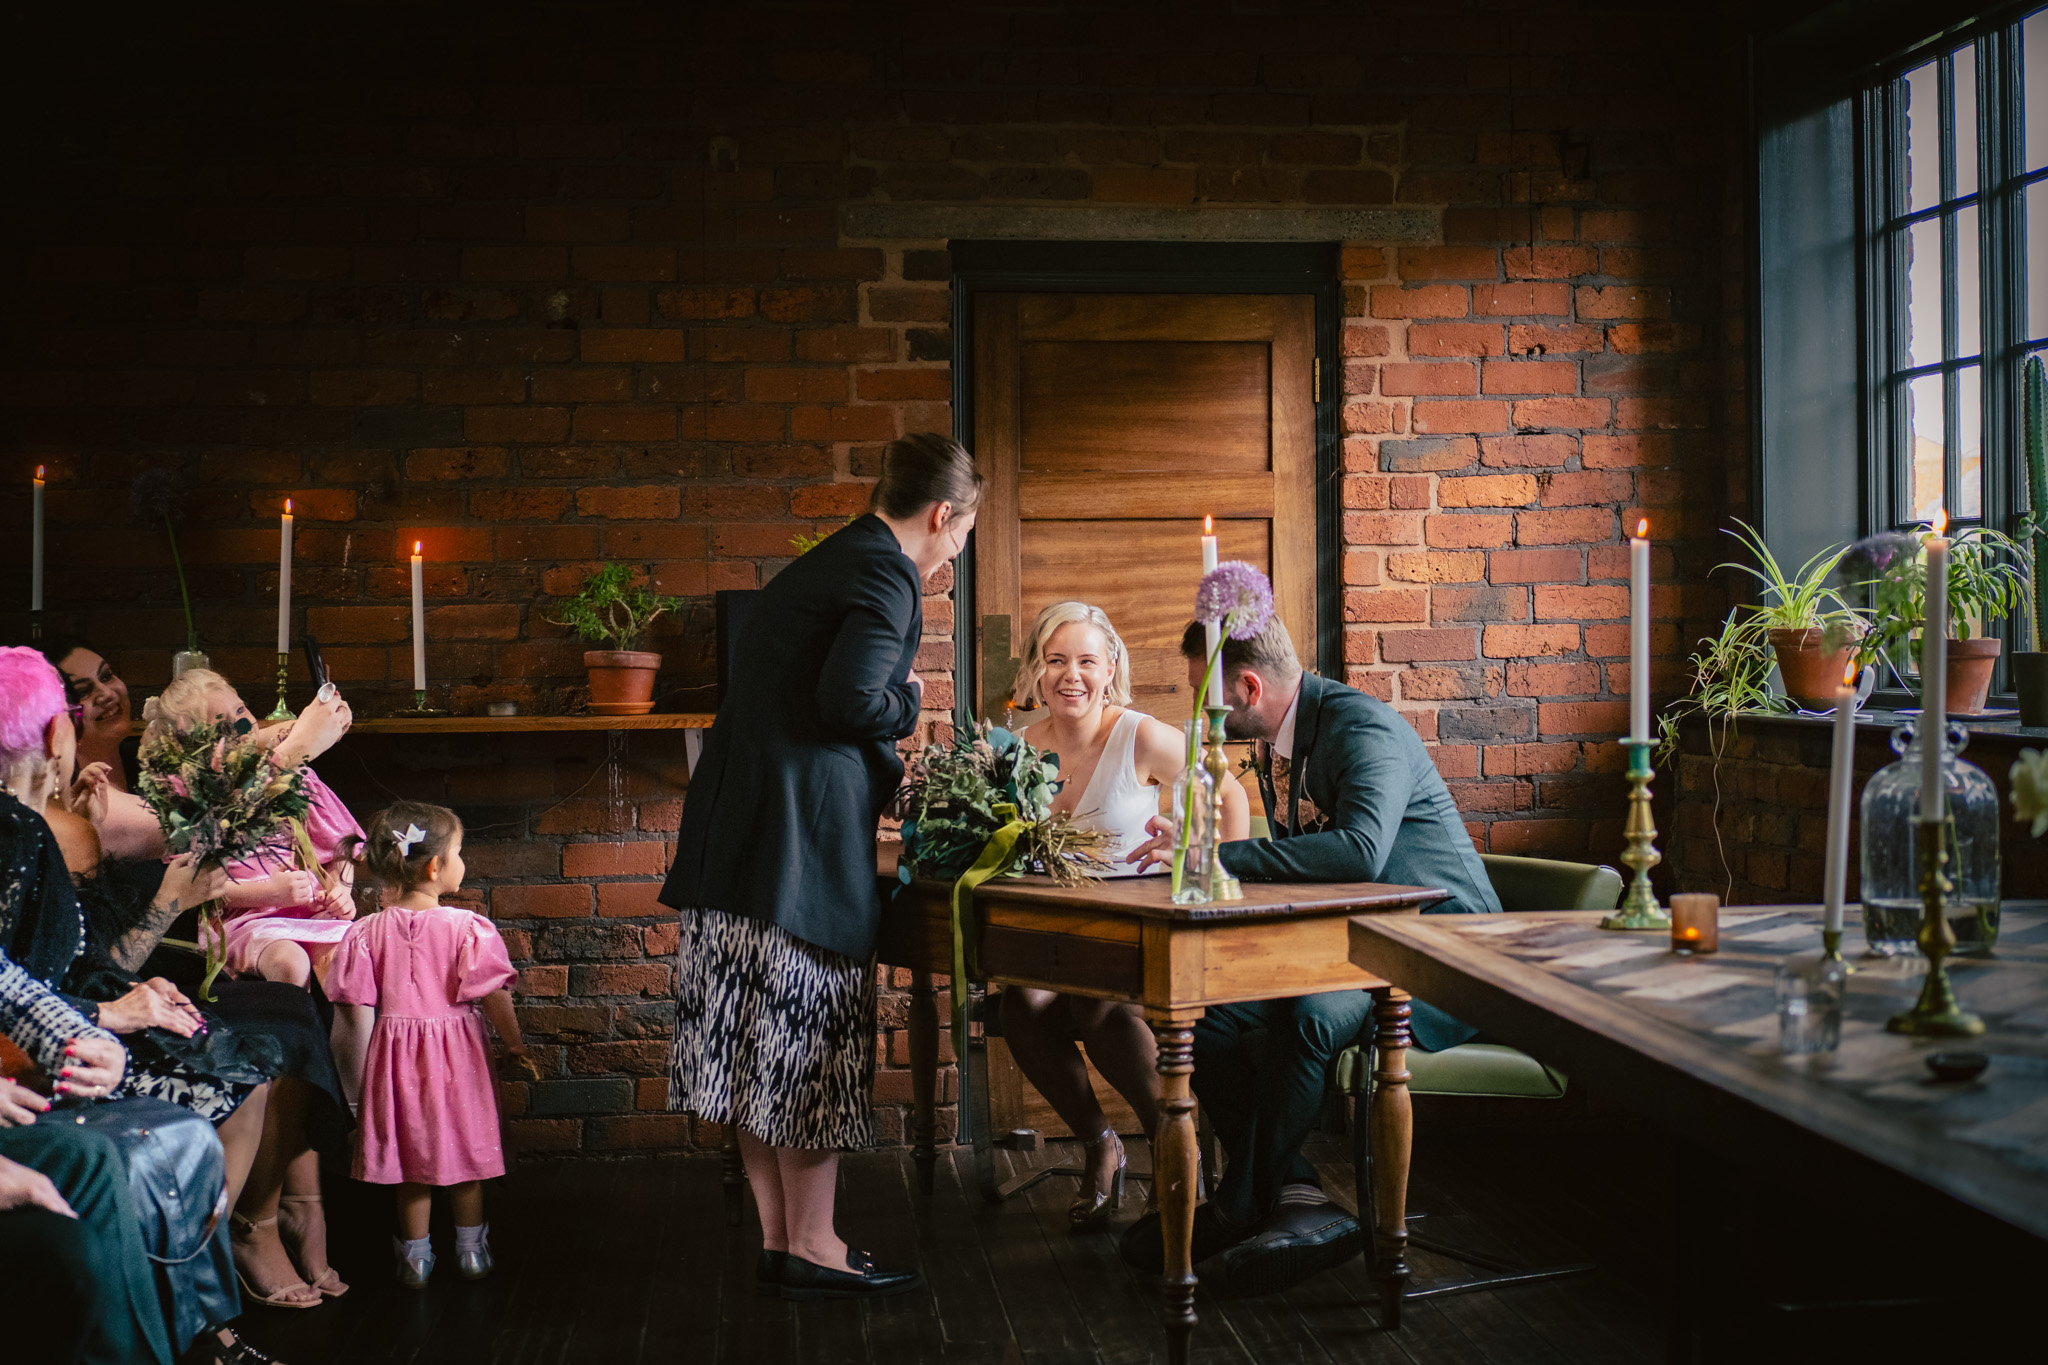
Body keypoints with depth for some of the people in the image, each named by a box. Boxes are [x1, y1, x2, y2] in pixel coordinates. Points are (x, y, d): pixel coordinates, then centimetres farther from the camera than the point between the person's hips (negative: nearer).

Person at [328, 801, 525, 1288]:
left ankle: (416, 1255, 21)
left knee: (412, 1157, 14)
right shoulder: (468, 928, -16)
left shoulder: (366, 932, -6)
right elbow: (493, 996, -14)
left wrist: (366, 1070, 8)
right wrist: (514, 1042, 1)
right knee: (465, 1151, 14)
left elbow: (359, 1006, -2)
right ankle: (471, 1249, 26)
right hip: (458, 1049, -2)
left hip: (397, 1053, 2)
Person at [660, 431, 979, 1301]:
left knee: (765, 1045, 11)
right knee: (813, 1040, -1)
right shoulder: (888, 576, -9)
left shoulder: (825, 564, 21)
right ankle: (812, 1247, 7)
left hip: (737, 830, 9)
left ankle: (777, 1237, 19)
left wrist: (889, 773, 26)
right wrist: (908, 703, 0)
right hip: (804, 836, -9)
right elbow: (847, 700, -20)